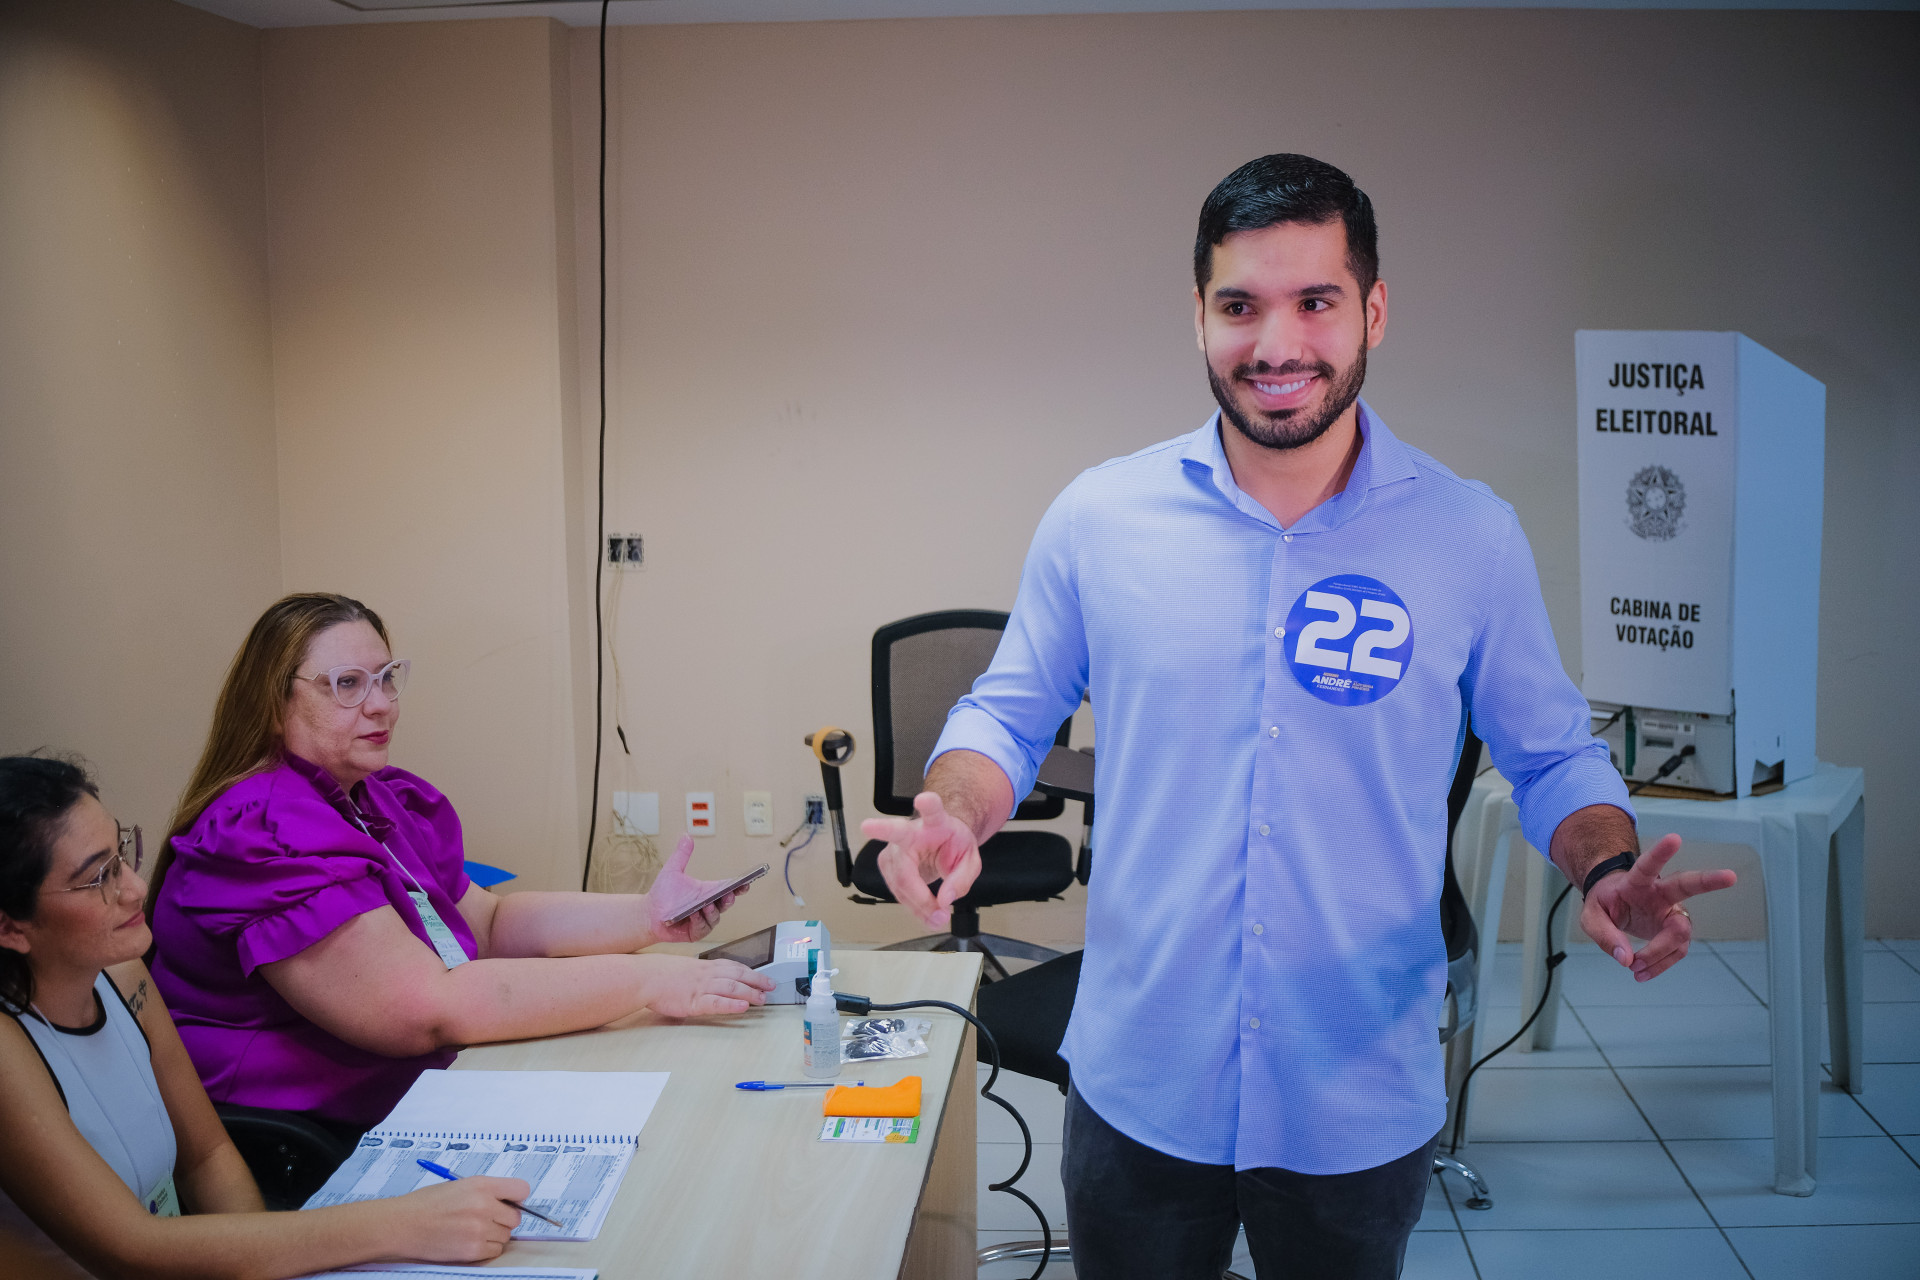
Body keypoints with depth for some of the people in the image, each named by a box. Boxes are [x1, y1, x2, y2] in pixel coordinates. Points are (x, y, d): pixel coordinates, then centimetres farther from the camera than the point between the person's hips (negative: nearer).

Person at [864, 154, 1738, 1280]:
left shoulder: (1473, 539, -6)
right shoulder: (1098, 518, -6)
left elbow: (1552, 755, 4)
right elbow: (1010, 714, 6)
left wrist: (1607, 871, -17)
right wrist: (955, 815, -16)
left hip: (1365, 1103, 0)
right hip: (1139, 1090, 0)